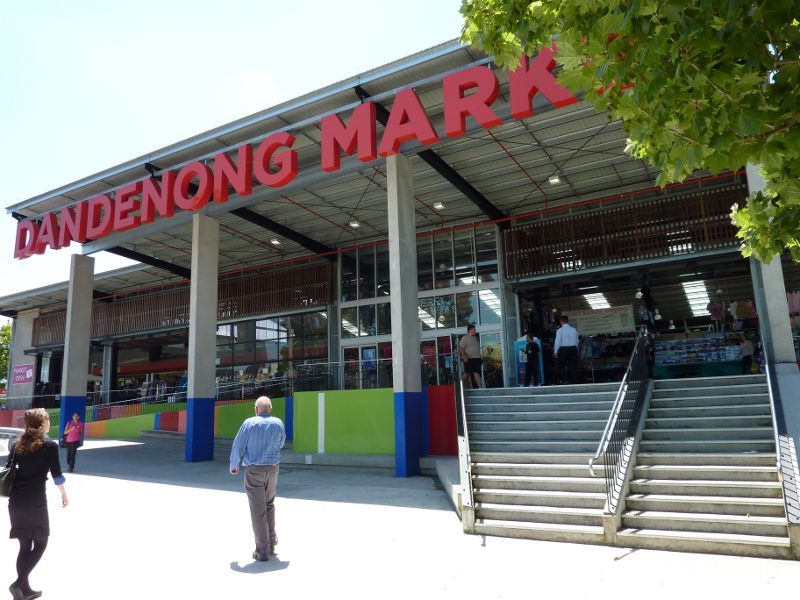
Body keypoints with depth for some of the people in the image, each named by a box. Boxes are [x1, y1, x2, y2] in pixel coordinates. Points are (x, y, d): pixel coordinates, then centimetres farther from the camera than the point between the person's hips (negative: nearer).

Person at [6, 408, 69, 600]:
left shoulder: (16, 443, 8)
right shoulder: (50, 445, -6)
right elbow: (56, 474, -3)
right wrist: (64, 495, 11)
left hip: (15, 500, 5)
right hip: (36, 500, -5)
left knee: (24, 545, 15)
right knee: (40, 544, 8)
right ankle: (19, 583, -7)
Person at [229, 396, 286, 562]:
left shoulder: (250, 423, -10)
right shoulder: (278, 423, 0)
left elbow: (238, 446, -5)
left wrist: (234, 466, 11)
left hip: (254, 470, -3)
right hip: (273, 469, 4)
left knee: (258, 511, 2)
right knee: (269, 506, 22)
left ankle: (262, 551, 6)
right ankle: (271, 543, 27)